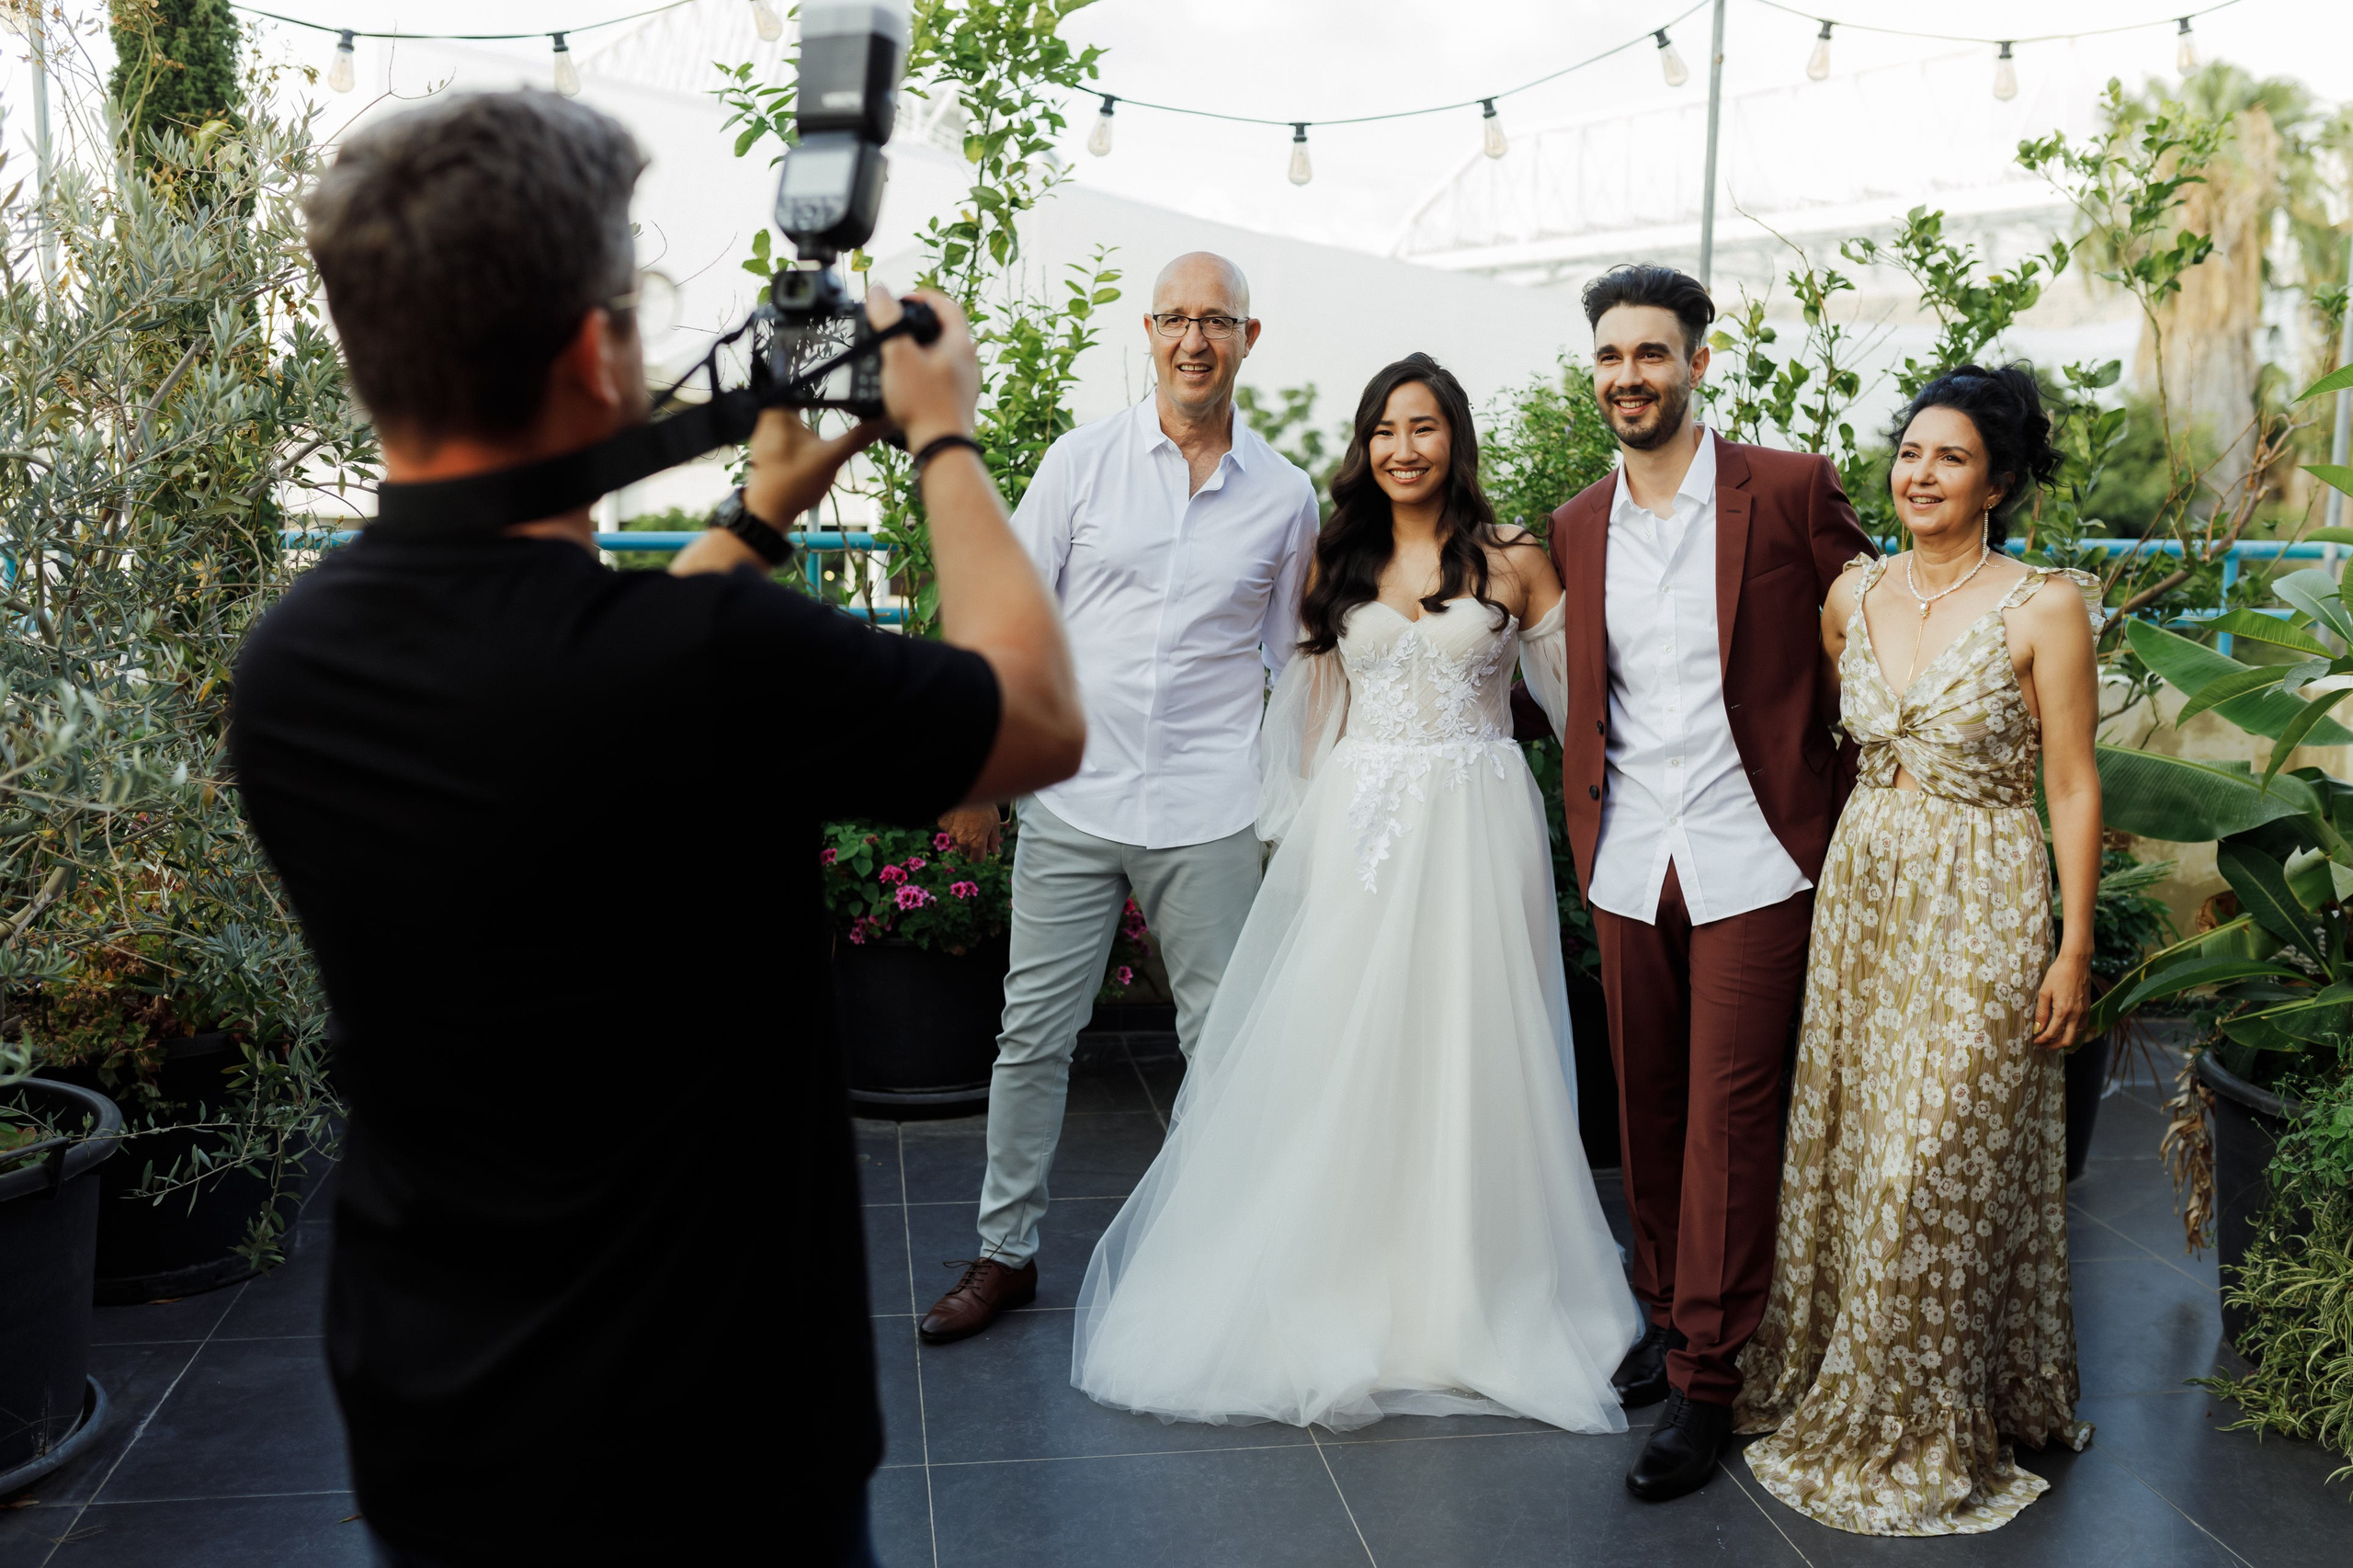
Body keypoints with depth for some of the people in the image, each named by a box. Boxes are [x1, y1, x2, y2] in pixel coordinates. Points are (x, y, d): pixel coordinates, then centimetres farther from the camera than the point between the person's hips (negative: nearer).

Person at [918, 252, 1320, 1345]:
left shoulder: (1286, 496, 4)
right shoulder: (1082, 461, 0)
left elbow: (1284, 660, 11)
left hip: (1210, 816, 1)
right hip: (1072, 802, 0)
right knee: (1033, 1035, 6)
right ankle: (1005, 1252, 21)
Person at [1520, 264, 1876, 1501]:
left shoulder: (1789, 491, -4)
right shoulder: (1576, 527, 10)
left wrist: (1864, 812, 1)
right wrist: (1584, 822, 13)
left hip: (1750, 855, -4)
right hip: (1627, 863, 4)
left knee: (1727, 1116, -1)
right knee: (1645, 1107, 12)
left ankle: (1706, 1379, 9)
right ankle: (1665, 1316, 31)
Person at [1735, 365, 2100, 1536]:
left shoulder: (2044, 608, -9)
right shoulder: (1853, 594, 5)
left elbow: (2072, 786, -7)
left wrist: (2076, 947, -8)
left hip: (1981, 909, -5)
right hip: (1860, 890, 5)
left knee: (1936, 1163, -2)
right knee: (1842, 1144, 10)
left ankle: (1929, 1425, 16)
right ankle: (1836, 1390, 27)